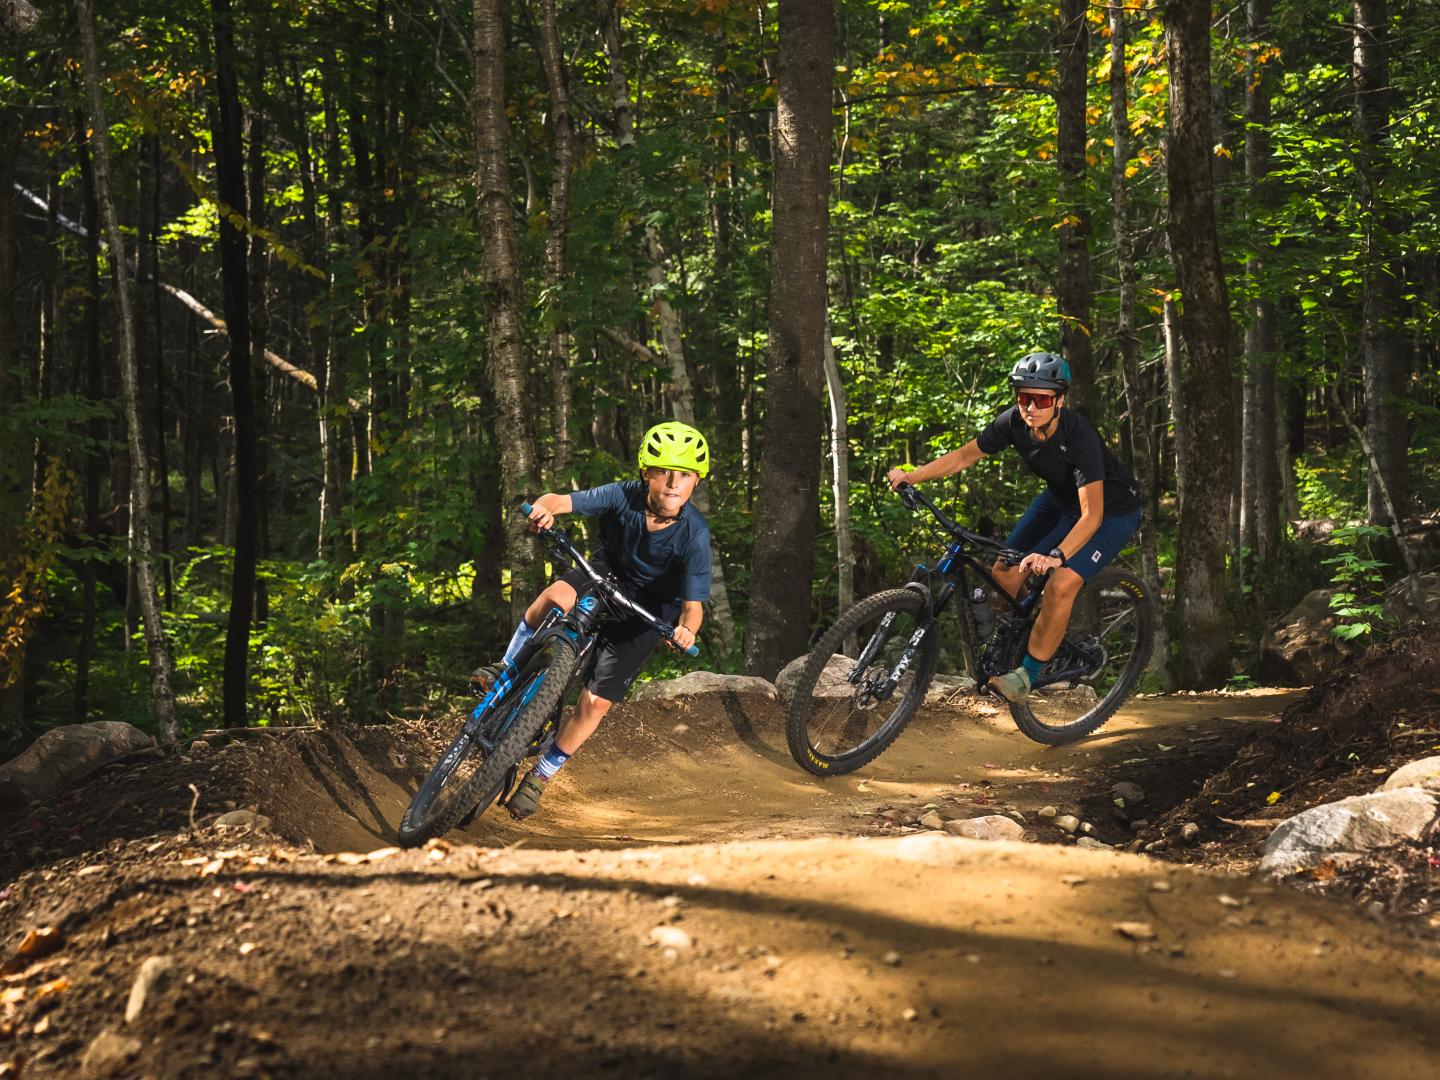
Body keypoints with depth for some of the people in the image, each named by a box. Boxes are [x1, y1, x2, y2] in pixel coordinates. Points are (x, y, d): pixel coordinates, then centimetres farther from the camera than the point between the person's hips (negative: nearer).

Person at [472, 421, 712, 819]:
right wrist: (545, 507, -52)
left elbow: (693, 604, -28)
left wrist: (686, 629, -52)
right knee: (557, 596, -36)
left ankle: (539, 778, 13)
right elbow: (562, 500, -27)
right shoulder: (623, 496, -24)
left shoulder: (695, 534, -28)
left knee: (595, 704, -8)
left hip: (647, 612, -1)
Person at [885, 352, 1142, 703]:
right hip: (1060, 499, 7)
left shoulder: (1079, 437, -37)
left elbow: (1092, 514, -41)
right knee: (1004, 573, -4)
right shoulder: (1014, 422, -20)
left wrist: (1056, 556, -54)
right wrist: (911, 476, -16)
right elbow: (965, 455, -7)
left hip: (1110, 509, -7)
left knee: (1060, 585, -25)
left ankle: (1027, 675, -9)